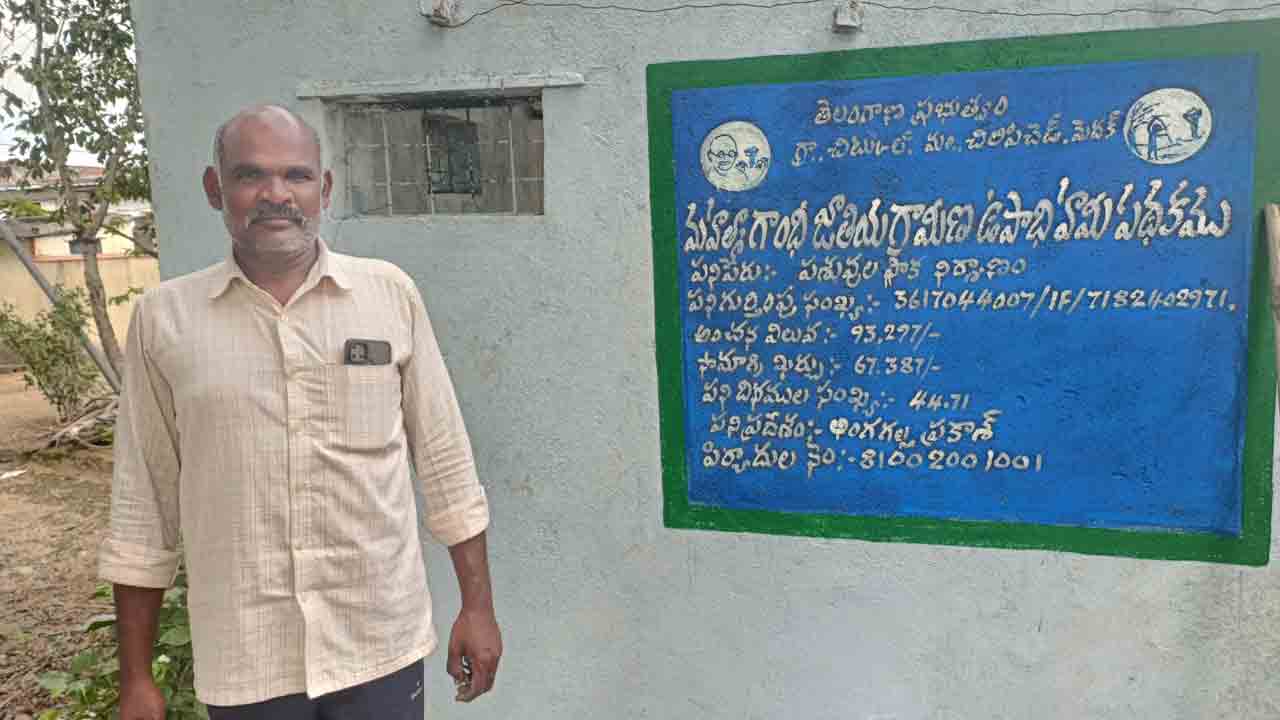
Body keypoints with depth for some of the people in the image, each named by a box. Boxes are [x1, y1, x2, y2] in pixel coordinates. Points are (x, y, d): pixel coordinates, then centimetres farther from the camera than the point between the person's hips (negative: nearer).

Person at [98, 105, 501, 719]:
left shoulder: (390, 293, -2)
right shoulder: (164, 317, -2)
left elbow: (444, 461, 2)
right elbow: (143, 506, 3)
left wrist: (477, 607, 2)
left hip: (381, 646, 0)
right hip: (243, 666, 1)